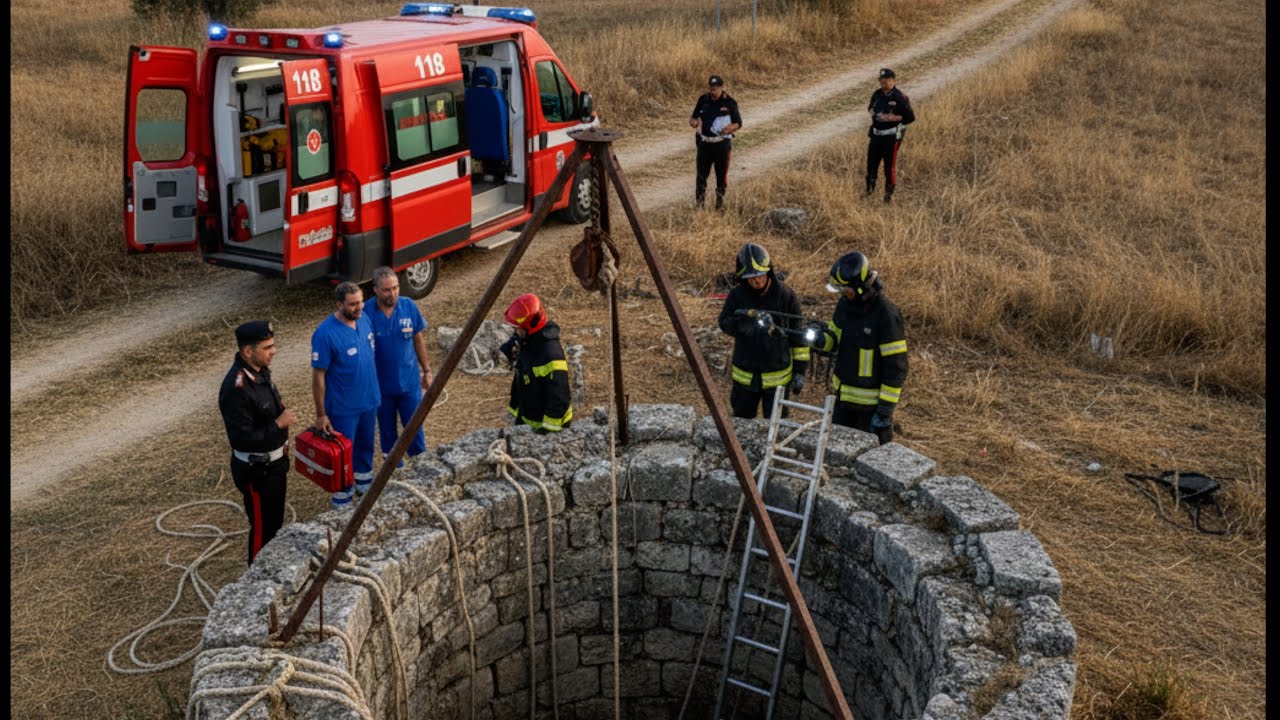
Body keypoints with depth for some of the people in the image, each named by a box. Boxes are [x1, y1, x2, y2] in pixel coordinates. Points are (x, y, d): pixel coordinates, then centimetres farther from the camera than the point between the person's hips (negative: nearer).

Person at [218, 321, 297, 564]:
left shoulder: (260, 371, -1)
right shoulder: (236, 389, -31)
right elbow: (241, 439, -30)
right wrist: (278, 424, -26)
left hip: (272, 462, 9)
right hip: (256, 470, -9)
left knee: (276, 522, 25)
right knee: (263, 528, 8)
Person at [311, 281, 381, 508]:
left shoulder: (363, 318, -5)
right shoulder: (325, 334, -26)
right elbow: (318, 376, -19)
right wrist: (321, 414, -15)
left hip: (369, 400, 6)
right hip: (343, 408, -6)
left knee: (366, 445, 25)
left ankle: (365, 483, 48)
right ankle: (341, 499, 29)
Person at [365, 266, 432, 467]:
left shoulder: (409, 307, -11)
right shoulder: (366, 312, -17)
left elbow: (418, 340, 2)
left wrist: (426, 370, 7)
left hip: (409, 381, 1)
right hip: (381, 384, -1)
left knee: (414, 427, 8)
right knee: (387, 430, 15)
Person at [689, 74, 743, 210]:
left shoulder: (730, 103, -5)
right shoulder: (703, 99, 2)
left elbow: (738, 123, 1)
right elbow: (694, 116, 12)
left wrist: (730, 128, -20)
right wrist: (693, 121, -12)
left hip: (722, 143, -2)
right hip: (704, 142, 2)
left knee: (722, 173, 7)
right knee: (701, 174, 1)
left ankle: (720, 202, 21)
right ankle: (699, 202, 10)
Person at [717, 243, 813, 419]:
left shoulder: (786, 295, -9)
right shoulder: (737, 295, -5)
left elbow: (798, 335, -3)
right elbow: (725, 322, -18)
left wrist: (800, 370, -3)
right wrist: (750, 319, -36)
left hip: (777, 376, -2)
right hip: (745, 376, 2)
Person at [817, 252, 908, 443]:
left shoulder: (886, 314, -23)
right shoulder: (845, 304, -1)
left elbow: (896, 367, -20)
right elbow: (835, 338, 13)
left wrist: (885, 409, -19)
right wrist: (821, 339, -12)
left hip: (870, 401, -7)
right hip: (843, 394, 7)